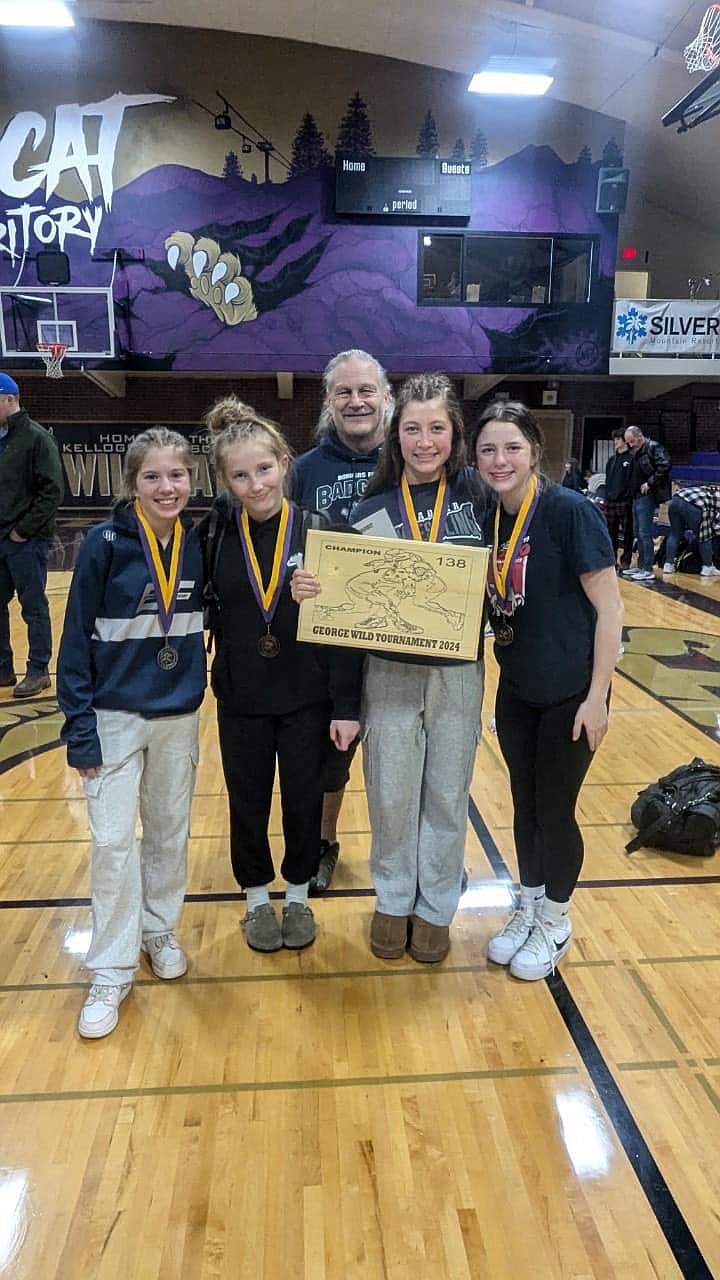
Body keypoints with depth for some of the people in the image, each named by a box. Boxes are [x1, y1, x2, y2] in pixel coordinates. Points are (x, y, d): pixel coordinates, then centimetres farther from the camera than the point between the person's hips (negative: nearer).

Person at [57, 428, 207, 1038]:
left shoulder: (198, 543, -2)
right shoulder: (105, 543, -12)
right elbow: (77, 639, -10)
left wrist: (197, 690, 6)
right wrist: (80, 726, -12)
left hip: (180, 716, 3)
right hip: (115, 716, -3)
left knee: (170, 831, 15)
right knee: (113, 841, 0)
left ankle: (159, 930, 37)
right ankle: (112, 973, 16)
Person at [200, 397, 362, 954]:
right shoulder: (216, 533, -6)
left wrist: (346, 705, -12)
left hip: (307, 698, -1)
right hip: (241, 699, 2)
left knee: (304, 801, 13)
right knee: (248, 803, 15)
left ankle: (298, 896, 37)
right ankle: (258, 899, 38)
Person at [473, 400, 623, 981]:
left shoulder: (571, 511, -18)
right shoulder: (490, 518, 0)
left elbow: (610, 610, -17)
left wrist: (596, 698, -17)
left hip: (569, 693, -5)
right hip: (516, 692, 6)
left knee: (554, 810, 8)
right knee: (524, 805, 17)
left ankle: (555, 923, 31)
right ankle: (528, 908, 37)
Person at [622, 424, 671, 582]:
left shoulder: (653, 447, -10)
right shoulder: (636, 452, 16)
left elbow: (665, 466, -23)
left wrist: (650, 483, -20)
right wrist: (632, 489, 8)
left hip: (647, 497, -9)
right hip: (636, 497, 9)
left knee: (645, 533, -8)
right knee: (638, 533, 13)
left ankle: (648, 570, -4)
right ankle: (640, 567, 21)